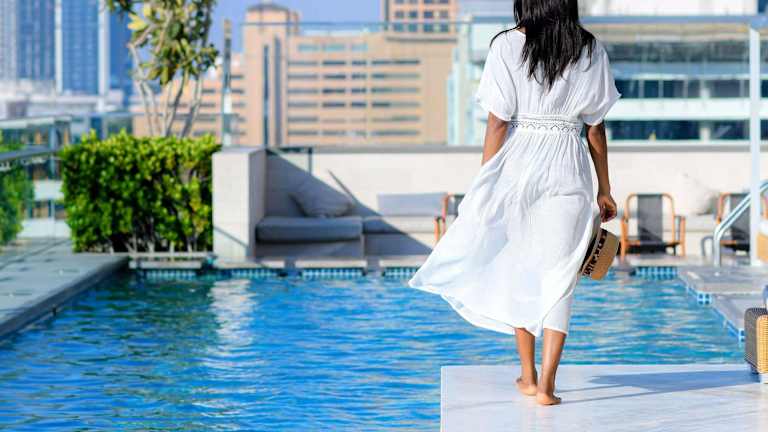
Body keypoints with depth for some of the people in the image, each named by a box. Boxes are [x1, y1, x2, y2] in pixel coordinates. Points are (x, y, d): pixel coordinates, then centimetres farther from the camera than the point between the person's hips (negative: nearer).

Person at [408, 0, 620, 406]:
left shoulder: (507, 46, -5)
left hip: (517, 169, -1)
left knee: (517, 271, 15)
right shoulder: (591, 50, 2)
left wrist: (484, 187, 0)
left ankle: (528, 375, 23)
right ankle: (546, 383, -3)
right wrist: (604, 189, 13)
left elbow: (497, 123, -7)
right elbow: (596, 129, 5)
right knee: (558, 279, 4)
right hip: (568, 173, 1)